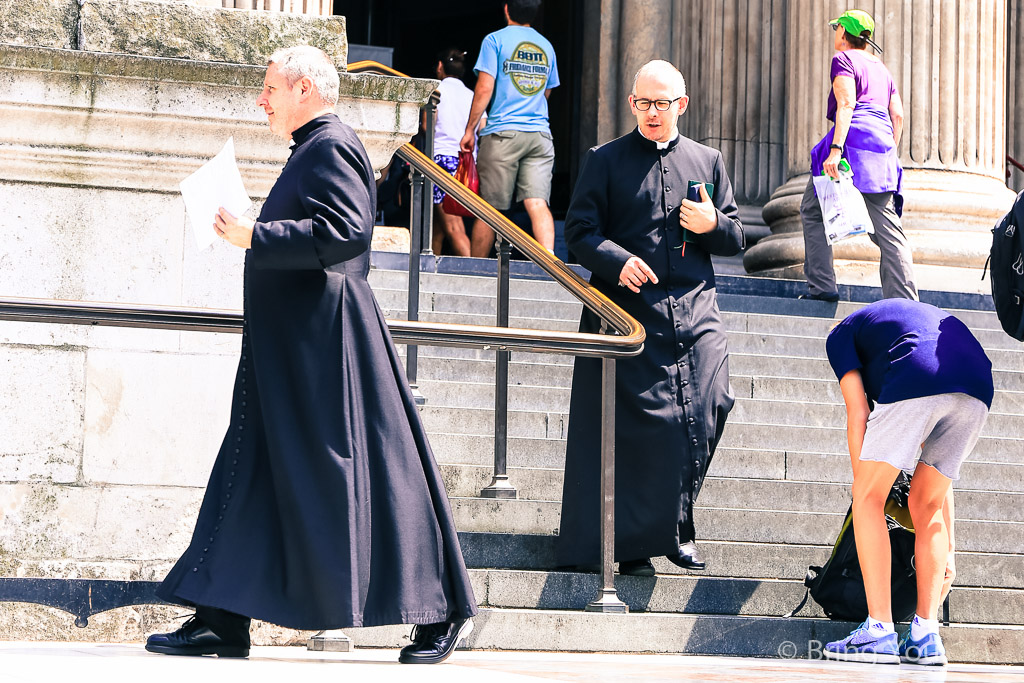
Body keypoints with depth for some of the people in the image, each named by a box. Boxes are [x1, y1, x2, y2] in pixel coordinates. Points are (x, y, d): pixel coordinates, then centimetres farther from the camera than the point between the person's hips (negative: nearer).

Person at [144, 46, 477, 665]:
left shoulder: (330, 146, -12)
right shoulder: (314, 150, 20)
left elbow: (344, 232, -24)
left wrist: (256, 237, -22)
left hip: (327, 345, -11)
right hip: (292, 350, 11)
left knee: (360, 474, -6)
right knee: (257, 470, 6)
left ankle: (443, 609, 2)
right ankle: (225, 621, 5)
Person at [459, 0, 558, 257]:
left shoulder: (495, 40, 0)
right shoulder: (546, 46, 15)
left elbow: (484, 88, -6)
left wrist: (470, 130, -1)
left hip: (502, 132, -4)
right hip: (540, 134, 4)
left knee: (488, 207, 2)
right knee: (537, 203, -6)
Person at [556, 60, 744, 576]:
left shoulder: (707, 162, 17)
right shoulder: (605, 161, 9)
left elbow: (735, 240, 19)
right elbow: (580, 231, 1)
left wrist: (712, 225, -4)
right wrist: (619, 261, -18)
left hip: (694, 316, 2)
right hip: (628, 315, -2)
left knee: (701, 418, -5)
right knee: (634, 425, -6)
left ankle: (676, 527, 14)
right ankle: (631, 540, 3)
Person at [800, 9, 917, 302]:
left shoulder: (843, 59, 3)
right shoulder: (881, 68, 24)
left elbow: (846, 104, -12)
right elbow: (898, 115, 16)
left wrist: (835, 149, -21)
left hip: (854, 138, -6)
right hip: (882, 144, 6)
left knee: (813, 210, 10)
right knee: (887, 226, 1)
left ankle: (822, 285, 1)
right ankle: (905, 304, -9)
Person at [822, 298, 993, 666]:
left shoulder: (841, 334, 29)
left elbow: (858, 415, 12)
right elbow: (940, 465, 39)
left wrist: (862, 483, 19)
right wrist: (948, 549, 39)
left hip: (916, 382, -6)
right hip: (978, 392, 6)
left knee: (868, 497, 8)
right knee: (925, 504, 20)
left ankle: (879, 631, 0)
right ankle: (926, 635, 11)